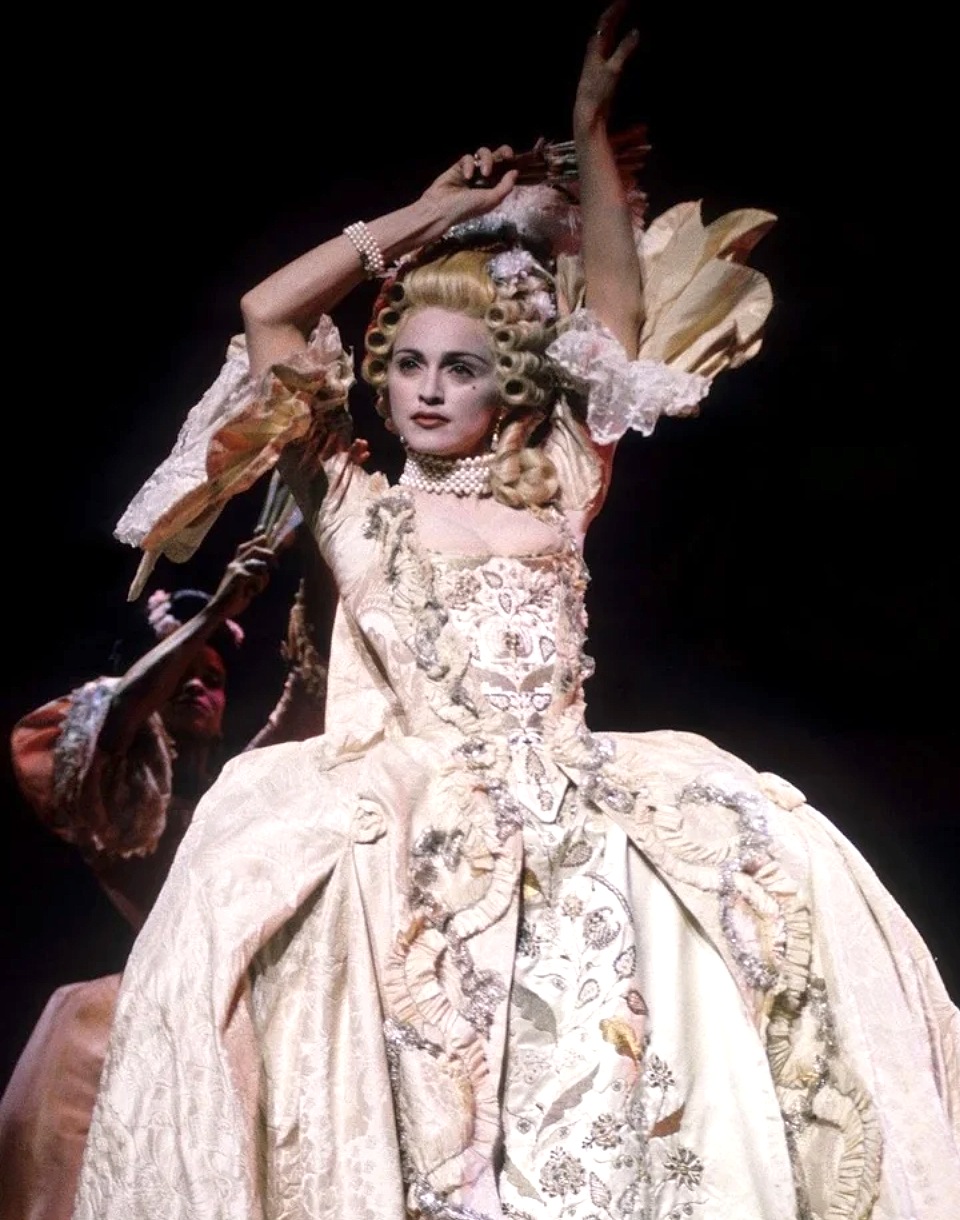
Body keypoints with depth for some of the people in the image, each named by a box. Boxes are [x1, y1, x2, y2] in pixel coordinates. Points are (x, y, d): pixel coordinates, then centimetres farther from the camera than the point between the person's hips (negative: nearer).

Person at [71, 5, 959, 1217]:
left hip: (566, 797, 2)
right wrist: (424, 218, 16)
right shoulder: (353, 506, 15)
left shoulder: (557, 488, 16)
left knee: (778, 860, -21)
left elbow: (618, 315, 15)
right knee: (261, 863, -32)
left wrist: (590, 134, 16)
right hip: (397, 806, -1)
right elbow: (266, 317, 11)